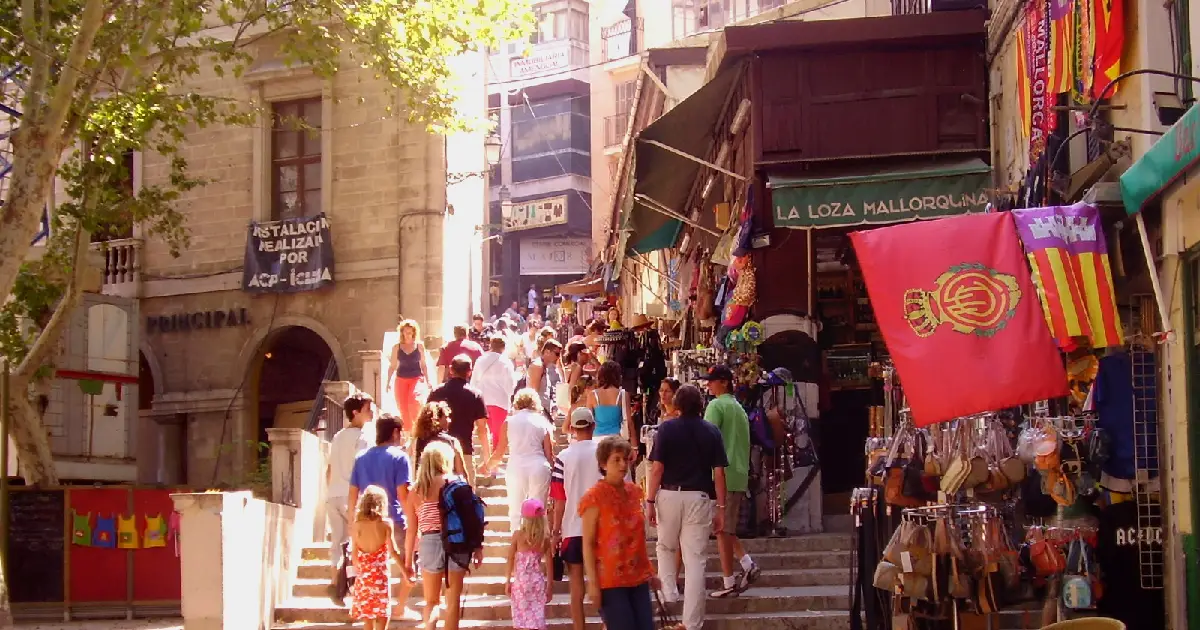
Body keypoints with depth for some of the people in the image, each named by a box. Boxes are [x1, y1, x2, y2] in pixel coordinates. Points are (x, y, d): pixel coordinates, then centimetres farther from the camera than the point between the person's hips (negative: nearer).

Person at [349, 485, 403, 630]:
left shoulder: (356, 525, -1)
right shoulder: (386, 523, -8)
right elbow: (393, 551, -10)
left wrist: (357, 573, 15)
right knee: (382, 616, 2)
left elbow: (355, 554, 3)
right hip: (380, 575, -3)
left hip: (363, 576, 3)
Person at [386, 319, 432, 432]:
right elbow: (392, 366, 10)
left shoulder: (419, 346, 3)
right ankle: (407, 431, 14)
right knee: (403, 407, 1)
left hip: (417, 378, -2)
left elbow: (424, 364, 8)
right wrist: (388, 382, 5)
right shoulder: (397, 347, 5)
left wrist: (428, 381, 5)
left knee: (415, 401, -25)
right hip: (401, 379, 2)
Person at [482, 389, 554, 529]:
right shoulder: (543, 423, 6)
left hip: (516, 468, 0)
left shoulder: (509, 422, 4)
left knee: (516, 512, 9)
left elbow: (500, 452, 8)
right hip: (539, 468, 1)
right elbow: (549, 454, 4)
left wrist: (488, 466, 25)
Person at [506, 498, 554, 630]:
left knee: (521, 618, 8)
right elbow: (549, 564, 0)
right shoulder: (545, 538, -3)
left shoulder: (518, 535, -7)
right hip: (538, 581, 1)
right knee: (536, 617, 6)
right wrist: (550, 585, 10)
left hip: (521, 581, -1)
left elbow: (511, 560, -3)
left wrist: (508, 581, 7)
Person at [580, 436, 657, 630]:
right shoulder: (594, 498, -9)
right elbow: (588, 544, -11)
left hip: (638, 579, 6)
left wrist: (649, 571, 19)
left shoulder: (634, 492, 10)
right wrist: (592, 582, -15)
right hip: (610, 582, -6)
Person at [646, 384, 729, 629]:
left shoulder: (666, 428, -2)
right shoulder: (712, 432, 3)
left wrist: (650, 500, -2)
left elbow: (657, 468, -6)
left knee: (666, 548, 25)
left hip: (669, 495, -1)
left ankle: (669, 594, 15)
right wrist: (721, 507, 5)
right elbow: (719, 473, 0)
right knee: (695, 559, 2)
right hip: (699, 498, 1)